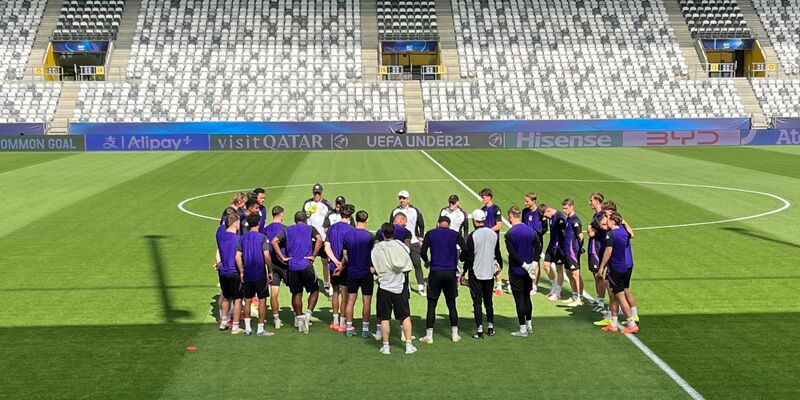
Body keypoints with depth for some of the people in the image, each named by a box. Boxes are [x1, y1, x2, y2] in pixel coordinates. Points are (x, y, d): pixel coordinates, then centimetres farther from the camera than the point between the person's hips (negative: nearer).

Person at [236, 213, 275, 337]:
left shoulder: (242, 238, 4)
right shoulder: (262, 237, -9)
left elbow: (238, 257, 1)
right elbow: (267, 256, -15)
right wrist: (270, 271, -6)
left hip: (247, 275, 4)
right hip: (260, 275, -4)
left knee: (248, 301, 12)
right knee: (262, 300, 3)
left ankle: (247, 328, 15)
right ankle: (260, 329, 4)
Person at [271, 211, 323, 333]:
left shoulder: (287, 230, 12)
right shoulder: (310, 228, 6)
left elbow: (274, 241, -1)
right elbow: (319, 239, -13)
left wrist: (283, 258, -1)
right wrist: (313, 256, -9)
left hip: (292, 266, 3)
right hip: (306, 265, -3)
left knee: (296, 293, 12)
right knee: (314, 290, 11)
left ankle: (299, 318, 14)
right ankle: (308, 313, -5)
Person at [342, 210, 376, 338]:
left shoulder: (348, 235, -2)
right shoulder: (369, 236, -13)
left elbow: (345, 254, 5)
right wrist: (373, 267, 11)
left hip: (352, 273, 4)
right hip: (366, 273, -3)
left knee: (351, 300, 10)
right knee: (366, 301, 4)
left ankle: (349, 328, 15)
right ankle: (365, 329, 8)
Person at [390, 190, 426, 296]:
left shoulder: (415, 210, 1)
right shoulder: (395, 211, 3)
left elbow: (421, 225, 9)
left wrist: (420, 238, 4)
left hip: (414, 243, -1)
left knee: (417, 264, -2)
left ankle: (421, 287, 2)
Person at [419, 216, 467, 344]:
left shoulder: (430, 234, 1)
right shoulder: (455, 234, 4)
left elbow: (423, 253, -6)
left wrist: (427, 262, 15)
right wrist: (456, 263, 10)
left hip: (435, 272, -1)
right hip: (451, 272, 2)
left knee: (432, 304, 4)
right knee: (451, 304, 12)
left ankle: (429, 336, 3)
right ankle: (455, 334, 16)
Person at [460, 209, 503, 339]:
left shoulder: (472, 236, -14)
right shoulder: (493, 234, 2)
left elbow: (469, 257, -14)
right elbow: (497, 254, 12)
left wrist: (464, 272, -4)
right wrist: (500, 265, 29)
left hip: (476, 273, -5)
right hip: (489, 273, 5)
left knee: (477, 302, 0)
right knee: (488, 301, 16)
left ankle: (479, 329, -1)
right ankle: (490, 327, 20)